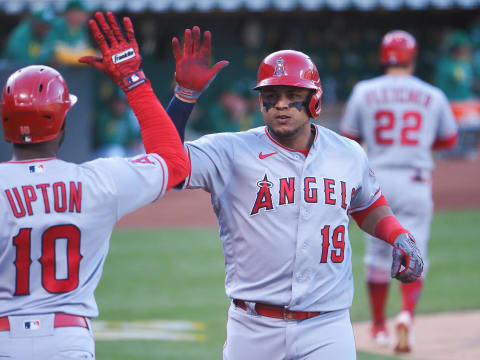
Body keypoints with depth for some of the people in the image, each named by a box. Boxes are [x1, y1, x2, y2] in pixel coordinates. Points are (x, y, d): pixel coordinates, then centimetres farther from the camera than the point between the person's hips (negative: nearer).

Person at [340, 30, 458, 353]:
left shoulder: (364, 92, 1)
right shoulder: (433, 96, 3)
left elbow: (348, 138, 4)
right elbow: (449, 139, 13)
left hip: (376, 179, 1)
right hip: (415, 181, -1)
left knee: (378, 254, 13)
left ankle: (379, 326, 21)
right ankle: (407, 314, -22)